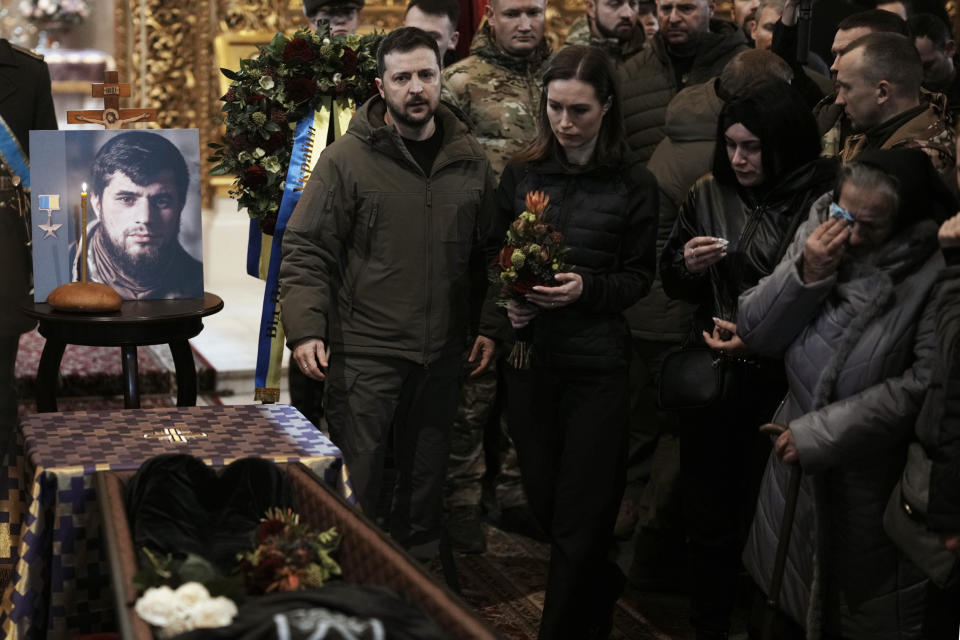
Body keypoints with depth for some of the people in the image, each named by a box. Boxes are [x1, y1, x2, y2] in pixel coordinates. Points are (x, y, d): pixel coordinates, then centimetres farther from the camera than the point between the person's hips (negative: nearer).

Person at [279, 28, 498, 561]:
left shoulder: (469, 160, 7)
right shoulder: (346, 160, -7)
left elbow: (490, 251, 14)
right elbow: (306, 252, -7)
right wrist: (304, 330, -17)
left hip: (440, 355, 5)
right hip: (364, 352, -4)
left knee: (427, 472, 17)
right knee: (356, 476, 0)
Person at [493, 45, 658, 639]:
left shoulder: (634, 183, -4)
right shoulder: (522, 174, 4)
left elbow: (639, 277, 0)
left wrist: (587, 288, -17)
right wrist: (509, 297, -7)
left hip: (598, 362, -3)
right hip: (530, 353, 4)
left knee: (580, 516, 1)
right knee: (543, 500, 13)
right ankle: (603, 589, 41)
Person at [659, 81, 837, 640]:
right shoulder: (710, 194, 2)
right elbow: (673, 283, 13)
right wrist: (686, 267, -10)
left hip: (781, 386, -4)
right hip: (712, 379, 4)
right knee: (707, 518, 13)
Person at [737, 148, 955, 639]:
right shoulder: (816, 235, -3)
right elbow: (755, 334, -1)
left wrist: (818, 433, -18)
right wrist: (805, 273, -18)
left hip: (873, 483, -4)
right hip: (794, 464, 5)